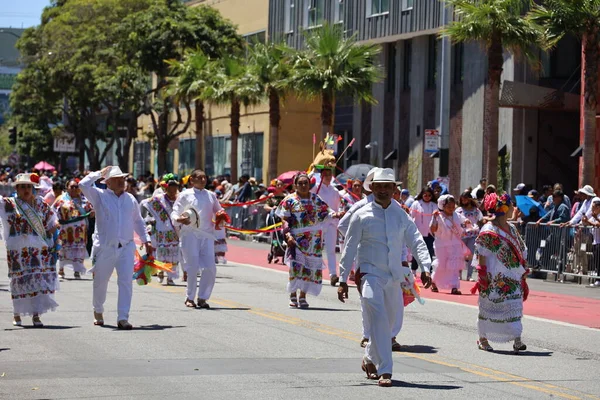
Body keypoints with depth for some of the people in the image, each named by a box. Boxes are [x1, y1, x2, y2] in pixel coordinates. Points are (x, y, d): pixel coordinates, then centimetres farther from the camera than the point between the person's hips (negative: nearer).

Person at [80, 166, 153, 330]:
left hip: (126, 247, 2)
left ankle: (123, 318, -12)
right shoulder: (100, 196, 1)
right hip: (104, 248, -2)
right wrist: (99, 173, -4)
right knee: (100, 283, 11)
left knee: (126, 281, -12)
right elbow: (83, 184, -16)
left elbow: (138, 221, 22)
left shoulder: (131, 199, 12)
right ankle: (98, 312, 35)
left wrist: (146, 240, 17)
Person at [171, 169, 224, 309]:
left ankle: (202, 298, 9)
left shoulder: (211, 195, 16)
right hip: (190, 235, -3)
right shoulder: (185, 195, 5)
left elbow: (219, 211, 24)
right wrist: (179, 219, -21)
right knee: (193, 268, -7)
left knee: (210, 268, -5)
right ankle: (190, 298, 10)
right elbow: (174, 213, 2)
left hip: (207, 235, 3)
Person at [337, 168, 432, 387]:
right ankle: (384, 371, -19)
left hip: (394, 276, 4)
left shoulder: (401, 216, 6)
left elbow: (417, 242, 2)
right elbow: (350, 248, 1)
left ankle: (370, 359, 36)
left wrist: (425, 267, -15)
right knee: (379, 319, -18)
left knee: (390, 321, 13)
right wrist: (343, 280, -1)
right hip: (370, 274, -4)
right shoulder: (362, 216, -2)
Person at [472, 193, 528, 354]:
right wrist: (482, 275, -15)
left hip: (512, 277, 6)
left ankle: (516, 340, -6)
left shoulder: (511, 229, 12)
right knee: (488, 306, 3)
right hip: (495, 278, -6)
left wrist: (523, 272, 12)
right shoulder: (488, 230, -8)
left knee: (514, 307, -2)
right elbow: (481, 254, -10)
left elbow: (520, 252, 16)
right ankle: (483, 338, 15)